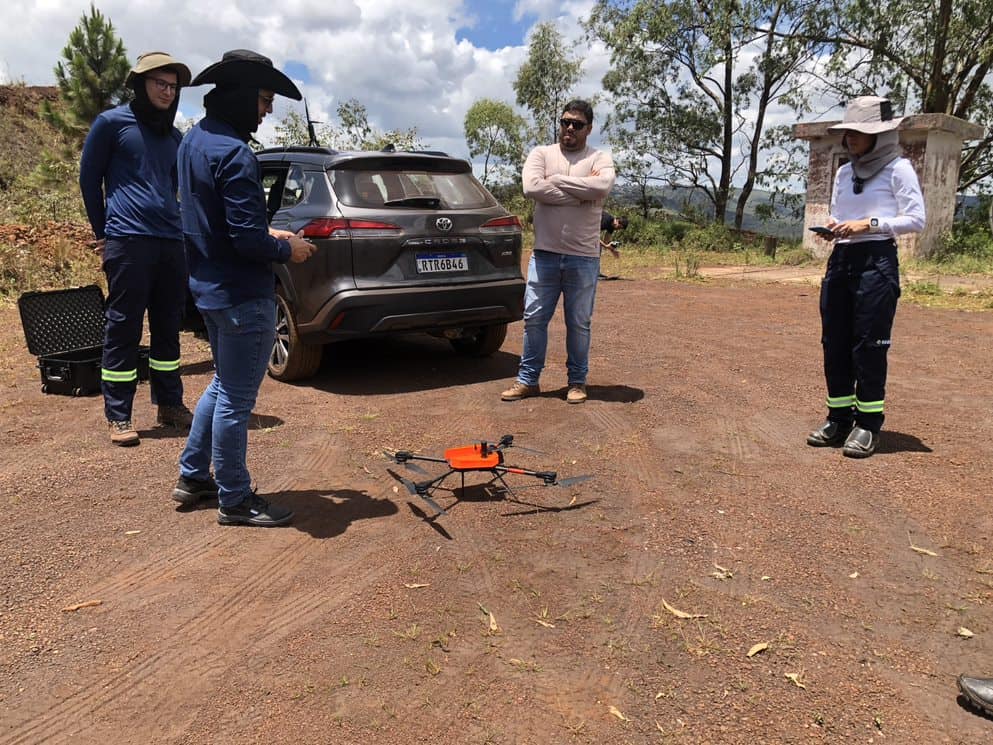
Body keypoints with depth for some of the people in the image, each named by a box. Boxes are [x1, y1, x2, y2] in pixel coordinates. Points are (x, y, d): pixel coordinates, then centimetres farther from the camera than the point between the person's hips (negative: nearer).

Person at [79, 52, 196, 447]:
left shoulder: (174, 137, 18)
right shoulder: (112, 122, 3)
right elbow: (89, 177, 6)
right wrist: (103, 231, 7)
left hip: (172, 240, 6)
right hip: (128, 240, -5)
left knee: (168, 327, 10)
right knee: (123, 328, -4)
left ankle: (170, 404, 20)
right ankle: (118, 416, 2)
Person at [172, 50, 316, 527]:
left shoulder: (194, 141, 10)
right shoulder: (233, 154, -20)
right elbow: (247, 239, -24)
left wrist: (268, 234, 13)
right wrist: (286, 250, -7)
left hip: (209, 286, 10)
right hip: (242, 296, -10)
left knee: (223, 385, 23)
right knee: (236, 400, 2)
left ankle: (193, 477, 34)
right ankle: (234, 501, 16)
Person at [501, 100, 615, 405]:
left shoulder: (600, 159, 4)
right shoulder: (541, 153, 6)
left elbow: (602, 186, -20)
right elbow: (531, 187, -14)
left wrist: (557, 179, -12)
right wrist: (581, 194, -14)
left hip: (583, 258, -1)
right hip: (544, 254, 1)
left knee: (579, 323, 7)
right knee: (534, 318, 6)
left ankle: (577, 381, 21)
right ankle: (528, 379, 17)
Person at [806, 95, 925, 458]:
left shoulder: (898, 168, -1)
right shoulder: (844, 172, 16)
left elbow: (916, 219, -6)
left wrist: (868, 224, -16)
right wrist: (832, 228, -1)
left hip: (877, 262, -6)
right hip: (840, 260, 6)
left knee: (869, 345, -4)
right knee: (834, 344, 6)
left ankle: (868, 425, 5)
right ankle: (839, 418, 17)